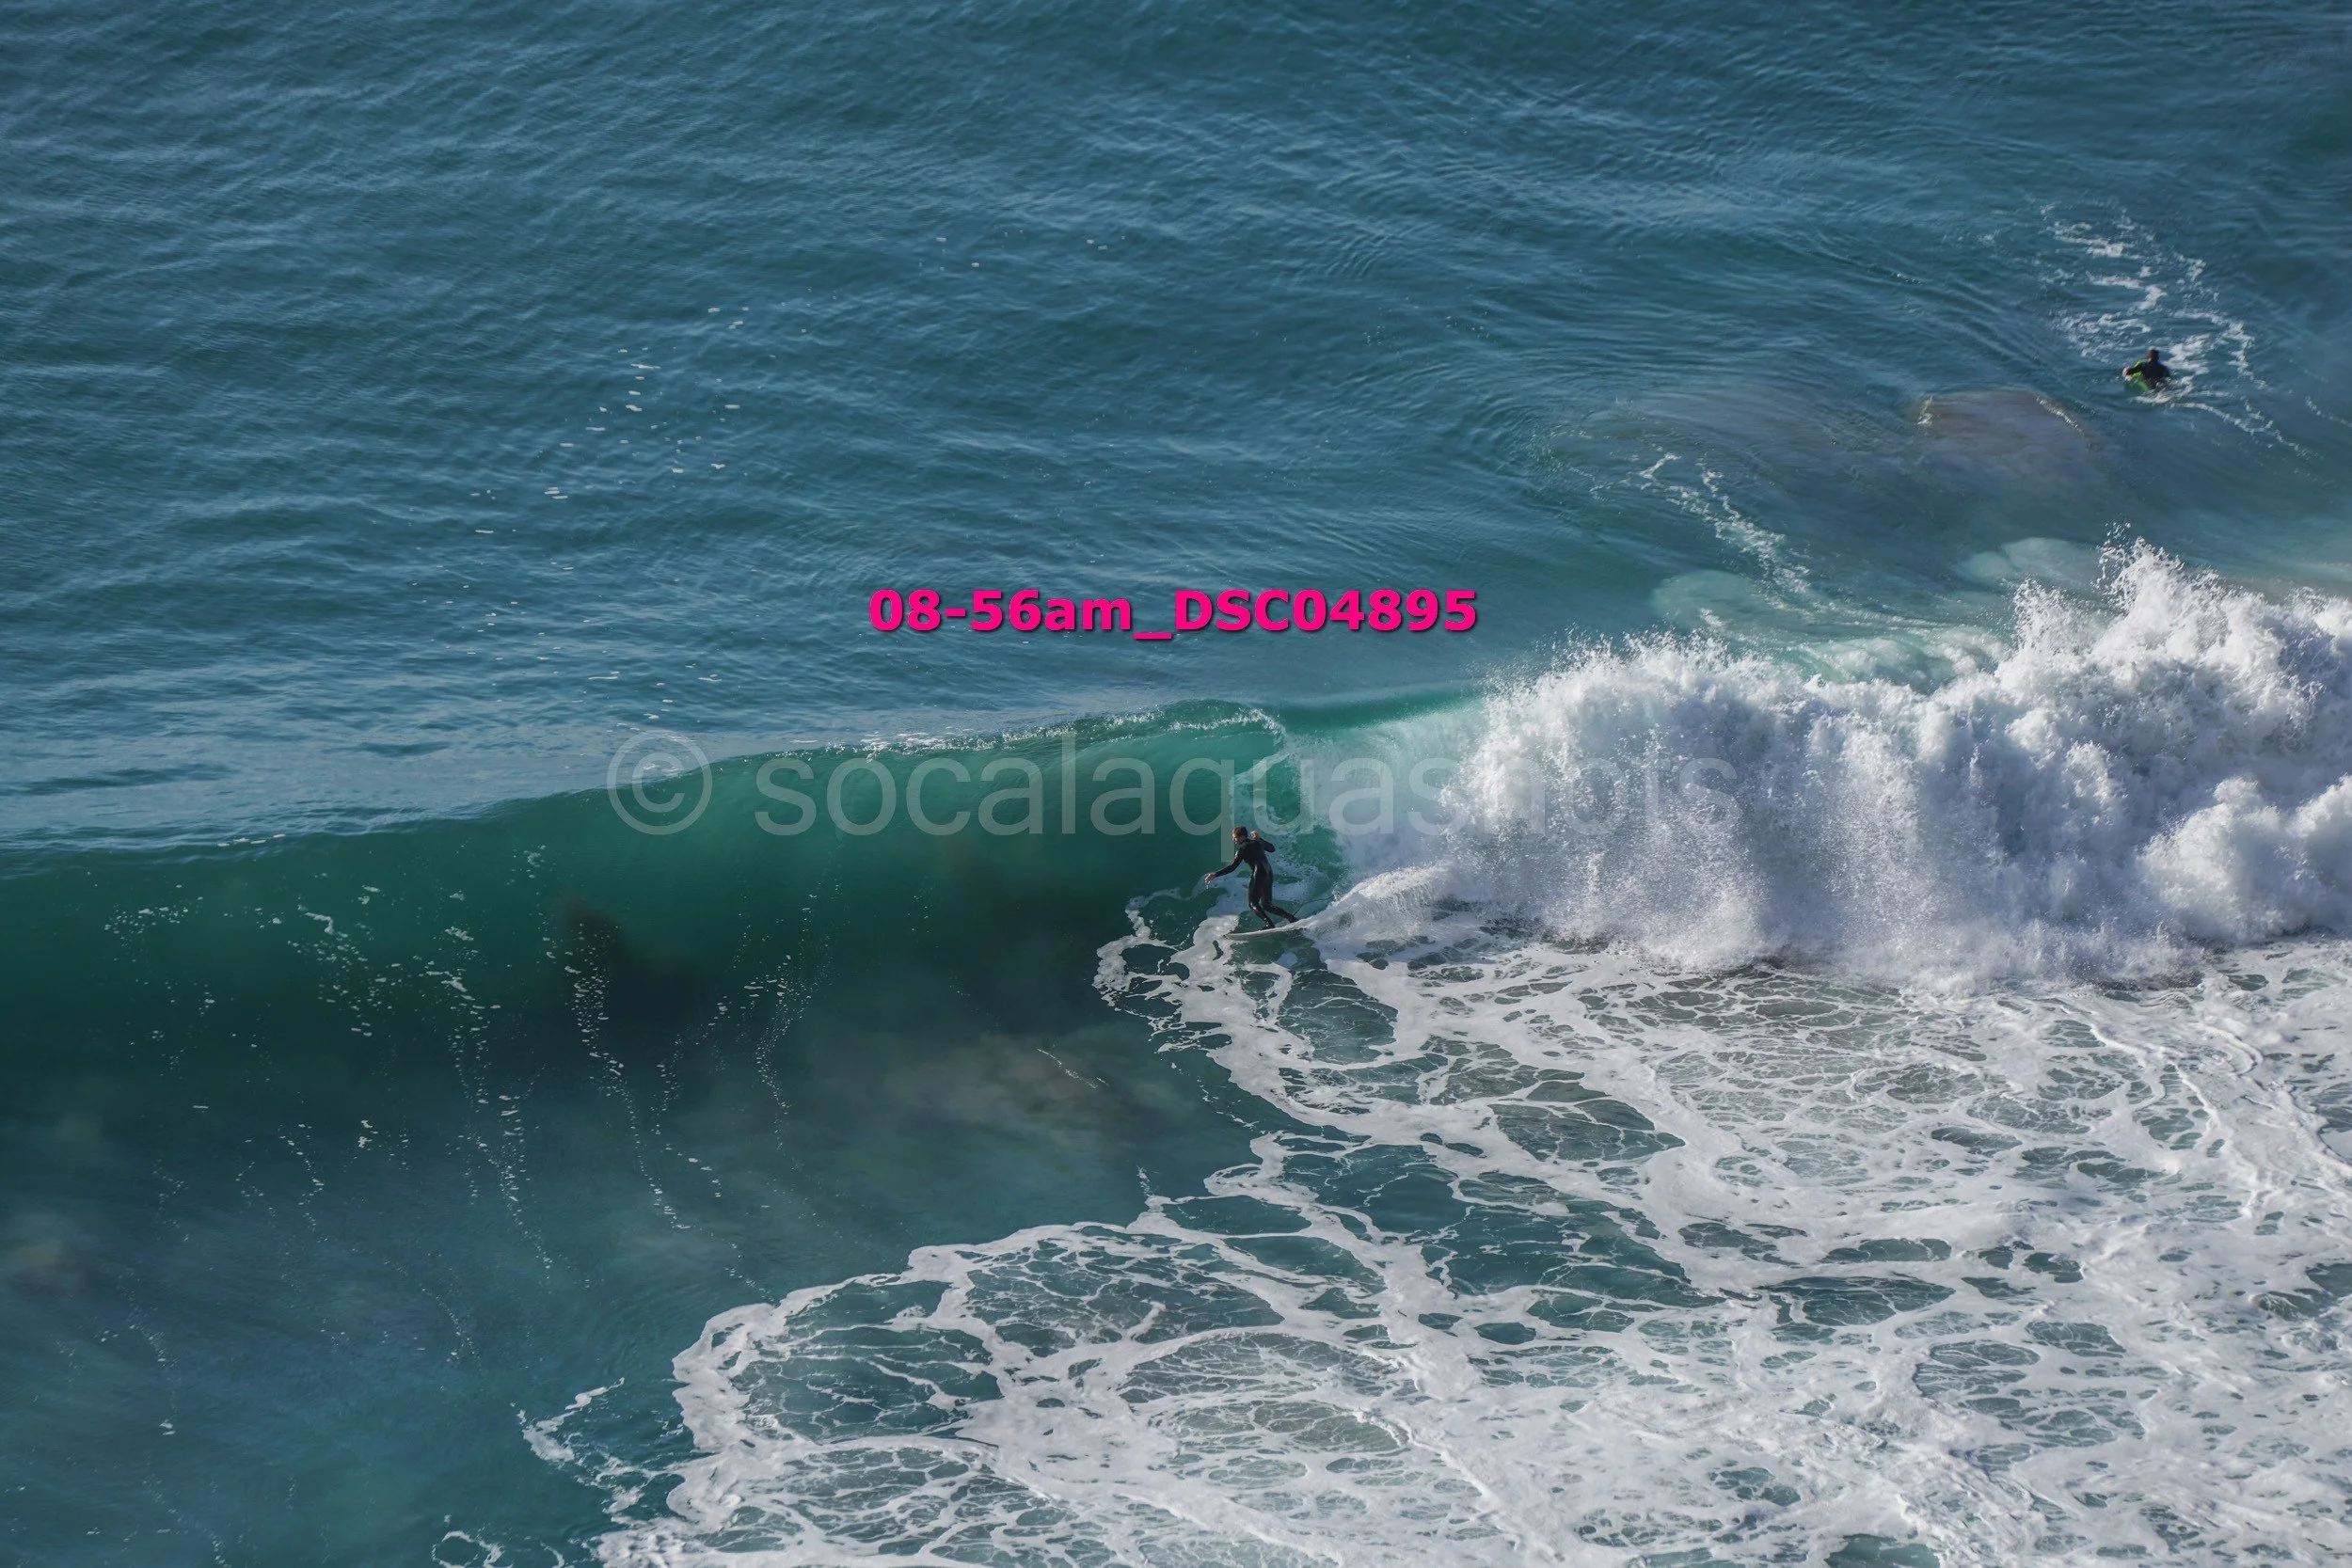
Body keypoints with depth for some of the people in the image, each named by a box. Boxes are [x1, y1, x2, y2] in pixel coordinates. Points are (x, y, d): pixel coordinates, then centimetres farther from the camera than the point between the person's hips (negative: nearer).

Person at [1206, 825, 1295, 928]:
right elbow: (1272, 848, 33)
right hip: (1269, 874, 8)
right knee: (1266, 905, 14)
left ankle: (1270, 924, -18)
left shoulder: (1242, 848, -5)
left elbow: (1232, 866, -10)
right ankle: (1291, 917, 3)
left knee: (1253, 903, -1)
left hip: (1258, 875, -8)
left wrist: (1215, 874, -8)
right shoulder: (1258, 843, 15)